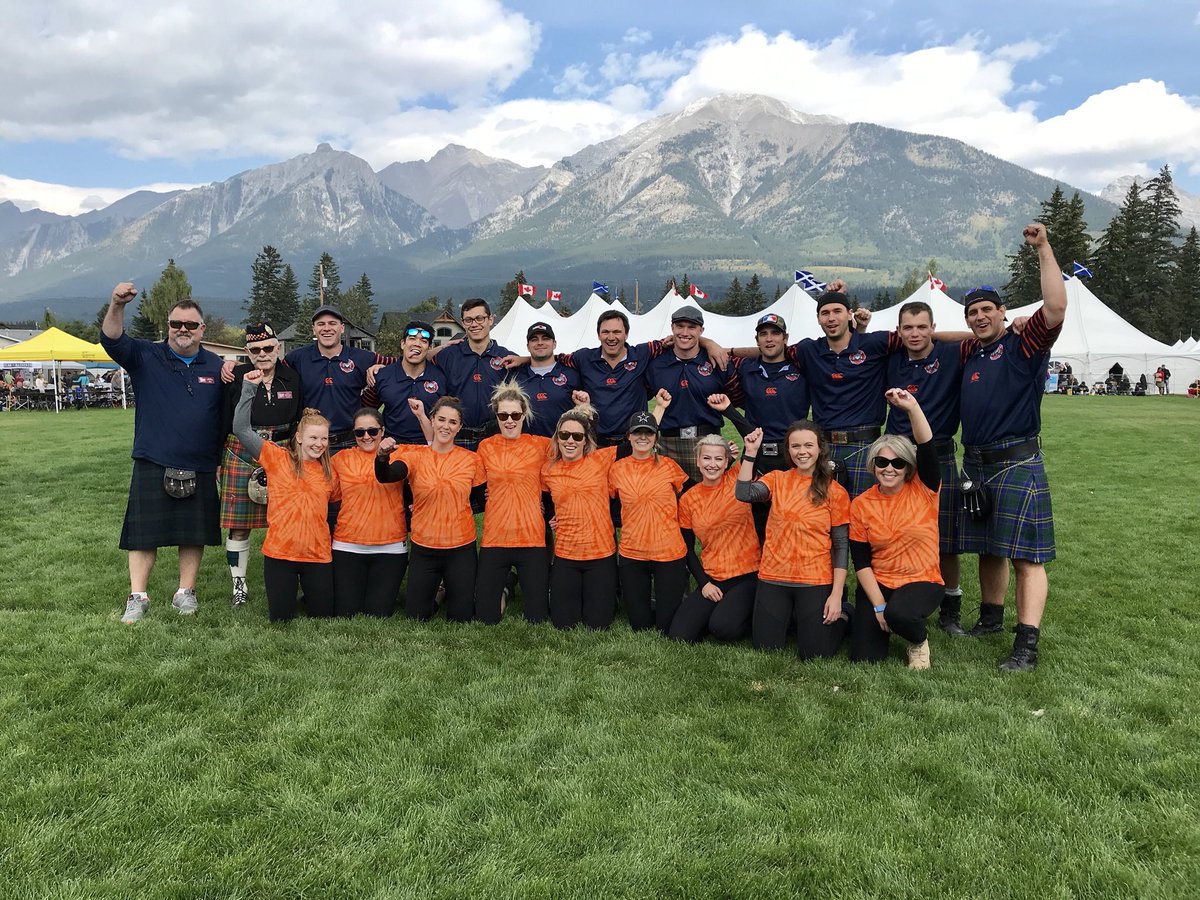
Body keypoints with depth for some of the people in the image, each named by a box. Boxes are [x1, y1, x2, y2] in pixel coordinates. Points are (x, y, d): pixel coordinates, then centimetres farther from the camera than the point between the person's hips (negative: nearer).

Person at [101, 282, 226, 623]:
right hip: (153, 464, -1)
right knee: (144, 532, 2)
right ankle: (137, 597, 12)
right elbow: (112, 341, -16)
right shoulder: (146, 356, 2)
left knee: (195, 533, 8)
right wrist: (117, 305, -31)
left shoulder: (216, 365, 8)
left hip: (200, 468, 2)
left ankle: (185, 592, 21)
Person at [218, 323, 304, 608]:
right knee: (239, 524, 3)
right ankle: (239, 584, 16)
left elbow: (300, 421, 12)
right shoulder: (236, 377, -1)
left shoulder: (292, 379, 6)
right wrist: (218, 461, 1)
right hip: (241, 455, -1)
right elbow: (224, 421, 2)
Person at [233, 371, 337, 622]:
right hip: (280, 553, -2)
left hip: (318, 555, 2)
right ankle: (287, 592, 34)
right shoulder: (277, 458, -3)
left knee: (323, 616, 8)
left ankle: (308, 592, 38)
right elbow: (241, 428, -9)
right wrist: (249, 387, -13)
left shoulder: (329, 473, 6)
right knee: (280, 619, 3)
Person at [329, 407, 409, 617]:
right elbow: (331, 494, 11)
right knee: (345, 614, 3)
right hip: (347, 547, 2)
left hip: (390, 547, -1)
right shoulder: (341, 459, 7)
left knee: (378, 614, 3)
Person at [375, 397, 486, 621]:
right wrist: (382, 456, -43)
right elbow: (385, 476, -24)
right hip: (423, 548, 0)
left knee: (461, 617, 9)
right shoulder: (415, 456, -5)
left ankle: (451, 590, 40)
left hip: (461, 548, 0)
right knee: (415, 615, 11)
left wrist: (454, 509, -7)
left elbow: (482, 501, 7)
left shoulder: (471, 460, -3)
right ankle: (433, 591, 41)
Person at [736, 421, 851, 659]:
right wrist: (751, 452, -17)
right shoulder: (777, 480, 2)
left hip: (815, 582, -2)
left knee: (814, 654, 1)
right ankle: (790, 616, 37)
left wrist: (836, 595, -8)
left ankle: (839, 615, 30)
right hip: (773, 578, 2)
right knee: (766, 648, 7)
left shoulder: (835, 492, -4)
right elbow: (743, 494, -16)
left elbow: (840, 546, -3)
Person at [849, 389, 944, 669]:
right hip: (877, 583, 1)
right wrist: (877, 605, -11)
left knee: (898, 613, -36)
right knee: (864, 658, -15)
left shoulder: (923, 491, -5)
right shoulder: (861, 504, -3)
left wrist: (912, 407, -36)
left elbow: (928, 449, -23)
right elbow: (860, 561, -3)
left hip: (923, 581, -1)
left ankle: (919, 640, 1)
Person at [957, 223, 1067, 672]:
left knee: (1026, 555, -7)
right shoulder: (969, 352, 15)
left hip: (1017, 463, -7)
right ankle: (990, 618, 31)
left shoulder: (1024, 345, -3)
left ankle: (1026, 646, -8)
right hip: (975, 462, 7)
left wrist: (1044, 249, -18)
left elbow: (1056, 307, -18)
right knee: (988, 549, 16)